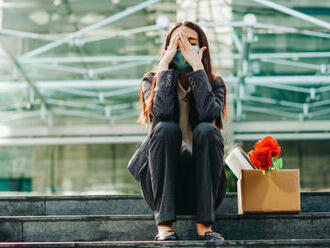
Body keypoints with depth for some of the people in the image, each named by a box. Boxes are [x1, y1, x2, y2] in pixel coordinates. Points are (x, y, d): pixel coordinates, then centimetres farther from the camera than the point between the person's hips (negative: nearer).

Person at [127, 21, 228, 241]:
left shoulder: (214, 83, 5)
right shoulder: (152, 81, 5)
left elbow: (209, 112, -19)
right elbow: (162, 112, -19)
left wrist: (197, 66, -17)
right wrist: (165, 63, -15)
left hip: (203, 184, 0)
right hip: (162, 180, 0)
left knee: (207, 130, -26)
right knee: (166, 129, -26)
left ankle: (204, 225, -26)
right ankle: (164, 224, -29)